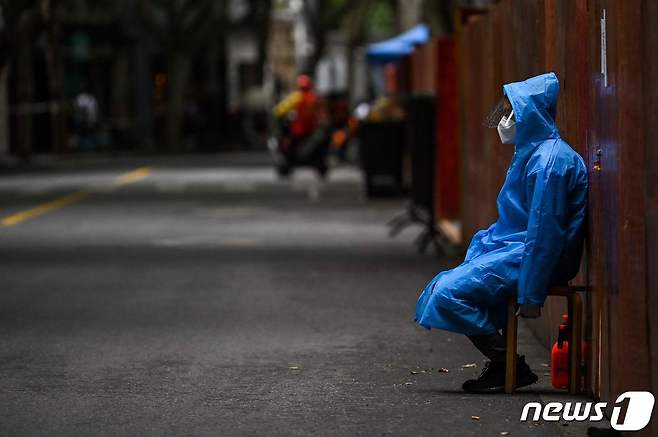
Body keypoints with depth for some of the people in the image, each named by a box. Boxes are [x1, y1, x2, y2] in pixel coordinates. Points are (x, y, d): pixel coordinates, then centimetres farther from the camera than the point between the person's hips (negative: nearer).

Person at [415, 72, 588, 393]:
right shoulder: (531, 152, 15)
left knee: (450, 293, -19)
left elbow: (543, 232, -22)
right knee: (442, 287, 12)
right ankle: (502, 364, 8)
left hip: (528, 257, -11)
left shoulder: (550, 161, -19)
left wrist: (531, 295, -22)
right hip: (510, 247, 11)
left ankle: (511, 369, -10)